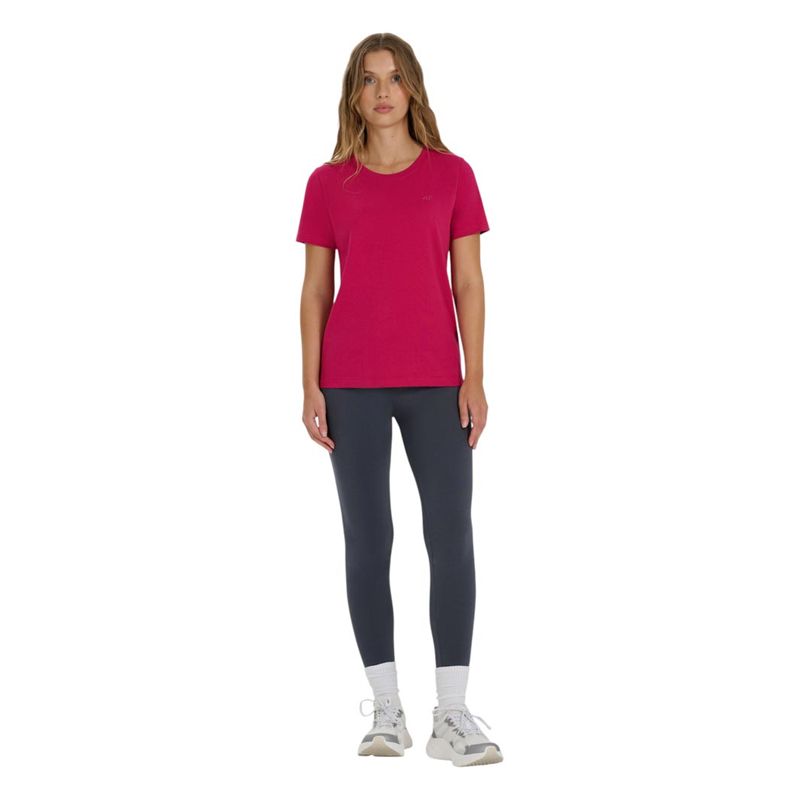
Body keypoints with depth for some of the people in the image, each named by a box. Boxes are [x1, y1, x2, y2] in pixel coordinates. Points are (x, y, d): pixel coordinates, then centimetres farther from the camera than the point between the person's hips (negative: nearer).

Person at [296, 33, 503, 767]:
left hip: (435, 382, 0)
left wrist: (475, 377, -4)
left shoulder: (452, 175, 6)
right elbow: (315, 289, 6)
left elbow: (468, 282, 4)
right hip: (352, 383, 0)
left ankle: (453, 715, 2)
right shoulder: (328, 184, 6)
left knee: (452, 536, -5)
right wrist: (310, 385, -2)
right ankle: (387, 710, 11)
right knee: (368, 538, 2)